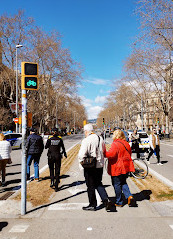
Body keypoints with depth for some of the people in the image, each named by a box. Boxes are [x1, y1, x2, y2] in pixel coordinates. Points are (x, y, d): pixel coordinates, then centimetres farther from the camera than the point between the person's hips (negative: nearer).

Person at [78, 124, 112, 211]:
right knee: (98, 184, 20)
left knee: (90, 186, 8)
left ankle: (92, 205, 19)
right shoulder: (100, 138, 5)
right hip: (100, 165, 6)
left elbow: (81, 155, -23)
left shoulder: (86, 140, -17)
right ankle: (106, 200, 7)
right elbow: (104, 151, 15)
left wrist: (82, 162, -4)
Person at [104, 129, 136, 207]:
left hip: (117, 168, -8)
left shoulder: (115, 144, -16)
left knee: (117, 185, 5)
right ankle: (129, 196, 4)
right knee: (123, 183, 21)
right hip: (126, 167, 8)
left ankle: (119, 202, 15)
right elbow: (129, 154, 19)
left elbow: (111, 154, -28)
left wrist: (103, 153, -16)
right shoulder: (126, 144, 9)